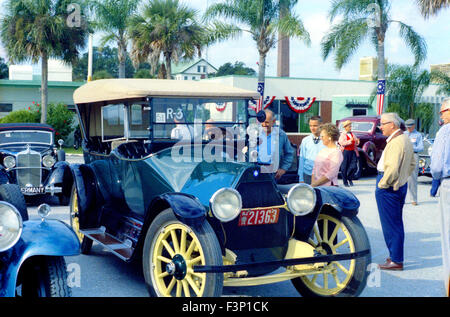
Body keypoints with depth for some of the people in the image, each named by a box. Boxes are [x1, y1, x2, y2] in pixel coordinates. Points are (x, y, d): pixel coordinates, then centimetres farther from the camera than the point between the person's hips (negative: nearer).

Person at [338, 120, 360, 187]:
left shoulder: (352, 134, 17)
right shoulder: (343, 134, -2)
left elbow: (356, 143, 23)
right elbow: (341, 143, -16)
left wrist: (357, 141, 1)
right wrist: (350, 141, -21)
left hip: (353, 151, 5)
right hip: (345, 151, -5)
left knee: (353, 166, -4)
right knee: (344, 167, 0)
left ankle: (350, 179, 18)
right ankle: (345, 182, 10)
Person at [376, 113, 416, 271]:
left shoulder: (396, 142, -20)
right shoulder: (405, 139, 13)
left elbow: (392, 168, -27)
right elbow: (412, 164, 22)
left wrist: (382, 184, -16)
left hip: (388, 188, -10)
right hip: (401, 185, 10)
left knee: (391, 225, -3)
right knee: (397, 223, 16)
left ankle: (396, 261, 2)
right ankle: (396, 256, 25)